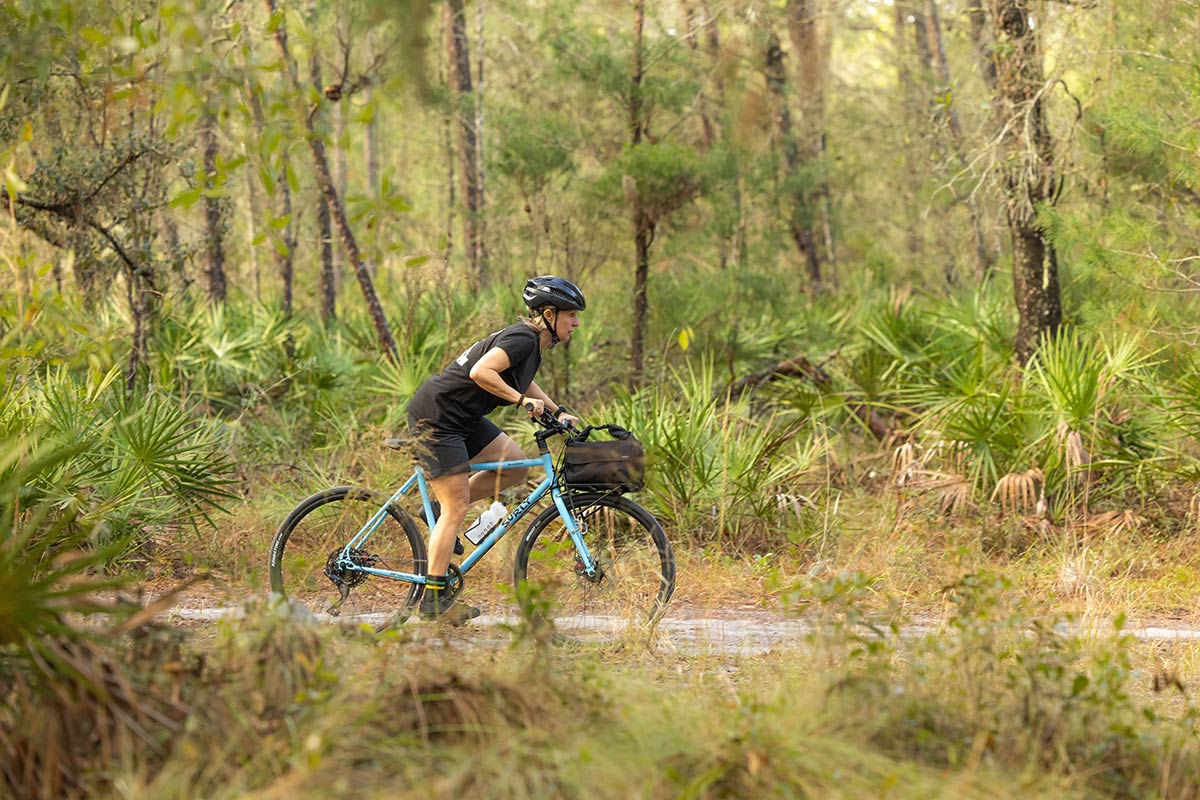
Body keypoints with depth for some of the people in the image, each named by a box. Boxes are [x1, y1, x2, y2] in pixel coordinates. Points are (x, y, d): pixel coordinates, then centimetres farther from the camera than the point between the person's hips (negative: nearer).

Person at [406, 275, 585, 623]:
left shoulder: (533, 341, 10)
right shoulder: (522, 339, -19)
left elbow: (521, 381, 30)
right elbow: (481, 372, -32)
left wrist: (558, 411, 20)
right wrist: (523, 400, -29)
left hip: (462, 418, 10)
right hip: (436, 417, -10)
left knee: (515, 466, 6)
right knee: (457, 508, -9)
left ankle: (441, 509, 14)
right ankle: (434, 599, -6)